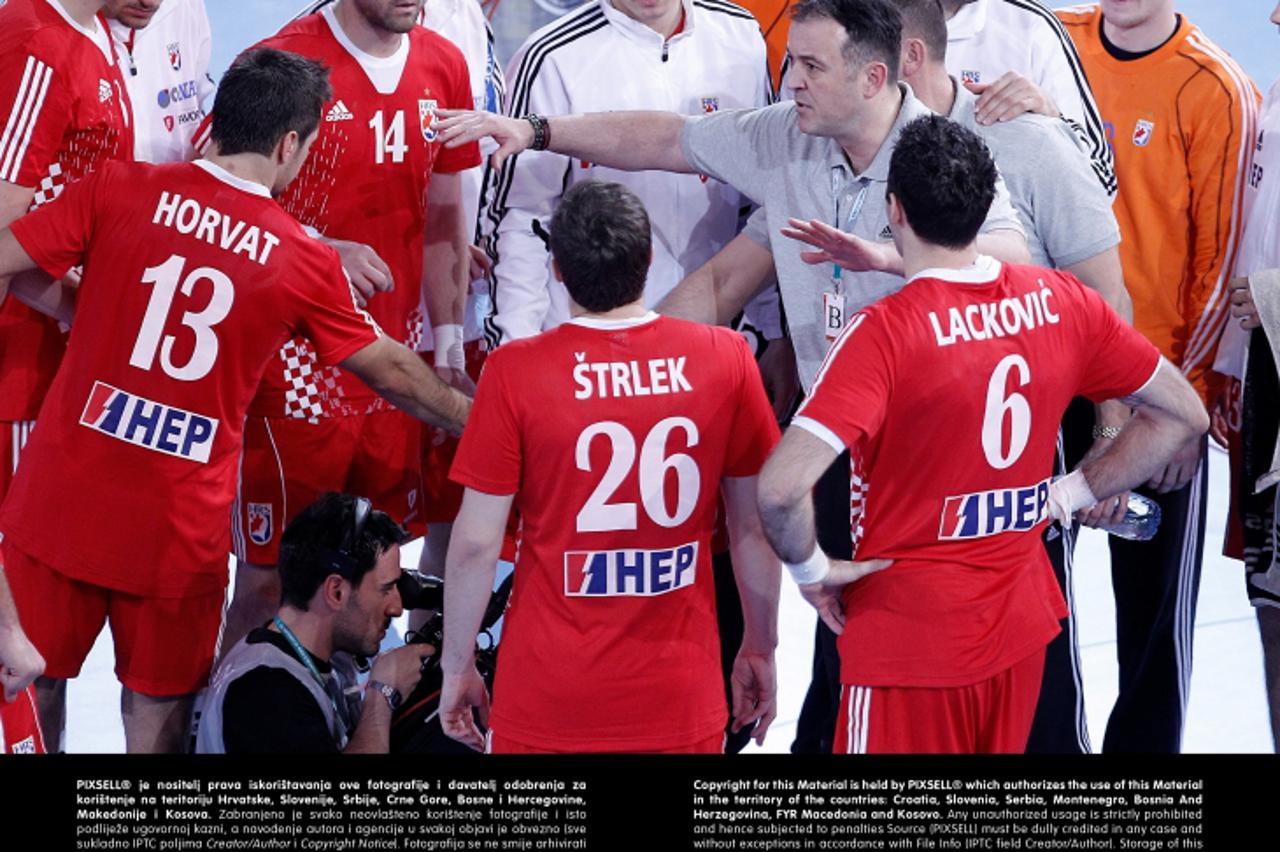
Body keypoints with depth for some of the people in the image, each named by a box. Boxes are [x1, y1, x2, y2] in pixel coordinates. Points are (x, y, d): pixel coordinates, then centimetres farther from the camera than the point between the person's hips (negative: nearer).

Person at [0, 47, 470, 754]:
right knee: (158, 709, 14)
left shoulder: (120, 190, -7)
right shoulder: (308, 263, -4)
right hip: (177, 531, -1)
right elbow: (392, 373, 9)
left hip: (60, 502, 1)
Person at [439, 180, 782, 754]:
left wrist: (457, 665, 6)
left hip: (547, 703, -1)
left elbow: (475, 542, -8)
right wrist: (759, 648, 16)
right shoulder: (725, 359, -6)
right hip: (682, 700, 1)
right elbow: (755, 528, 2)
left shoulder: (515, 371, -12)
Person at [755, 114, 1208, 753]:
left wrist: (812, 569, -11)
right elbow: (1183, 413, 8)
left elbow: (781, 488, -30)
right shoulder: (1060, 302, -3)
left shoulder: (884, 332, -20)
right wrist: (1072, 492, 10)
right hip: (1020, 627, 6)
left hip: (909, 637, -6)